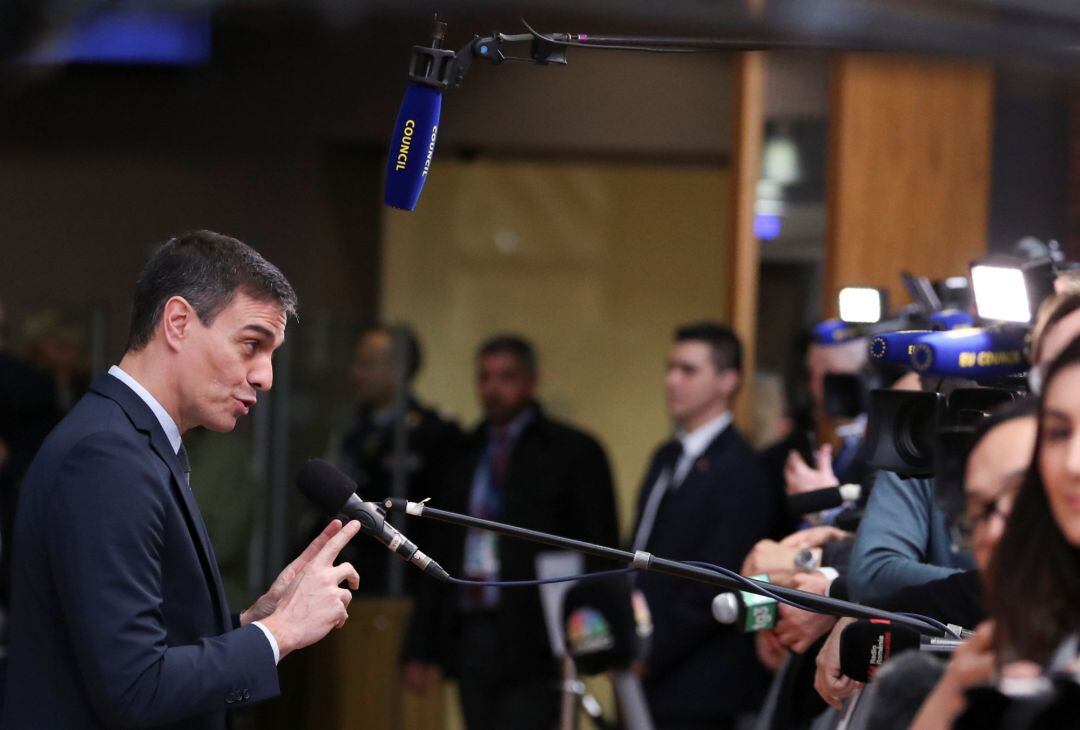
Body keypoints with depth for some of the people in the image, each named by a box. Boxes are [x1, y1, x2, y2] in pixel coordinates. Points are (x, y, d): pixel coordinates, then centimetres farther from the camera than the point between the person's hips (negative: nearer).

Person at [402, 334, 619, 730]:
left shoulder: (573, 452, 0)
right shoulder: (465, 455, 17)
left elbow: (599, 549, -2)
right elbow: (441, 553, 18)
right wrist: (422, 648, 14)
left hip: (531, 643, -6)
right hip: (469, 635, 6)